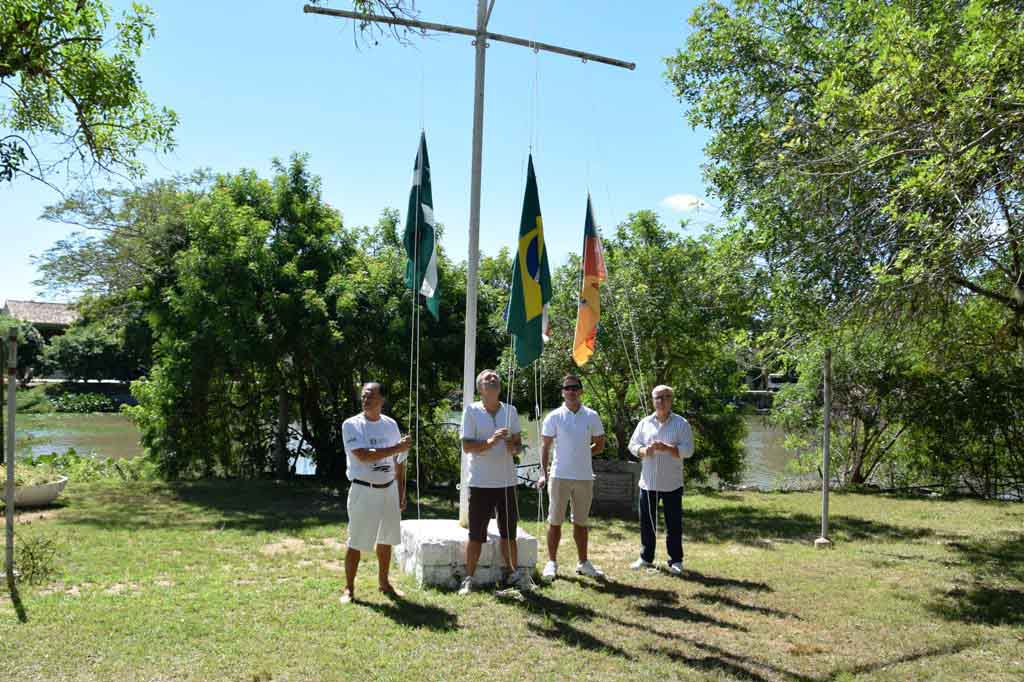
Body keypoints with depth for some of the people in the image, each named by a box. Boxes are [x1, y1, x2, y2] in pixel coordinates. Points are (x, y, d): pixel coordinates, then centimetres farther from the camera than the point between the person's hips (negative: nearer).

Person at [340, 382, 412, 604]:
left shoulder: (391, 424, 6)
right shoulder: (352, 425, -9)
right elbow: (364, 456, -22)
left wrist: (401, 494, 11)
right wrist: (397, 448, -21)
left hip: (389, 490, 5)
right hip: (363, 491, -5)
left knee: (386, 539, 15)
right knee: (357, 542, -1)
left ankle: (384, 582, 30)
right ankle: (349, 588, 13)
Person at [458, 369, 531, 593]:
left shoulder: (511, 410, 7)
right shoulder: (472, 411, -4)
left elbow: (519, 442, 11)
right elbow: (466, 446, -9)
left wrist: (514, 447, -13)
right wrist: (490, 442, -25)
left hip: (506, 480, 4)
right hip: (481, 482, -3)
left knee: (508, 531, 13)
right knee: (476, 534, 3)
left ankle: (512, 572, 26)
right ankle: (469, 578, 13)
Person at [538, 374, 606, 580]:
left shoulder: (592, 416, 3)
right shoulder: (554, 417, -3)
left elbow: (600, 444, 12)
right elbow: (545, 446, -1)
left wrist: (583, 454, -1)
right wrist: (543, 474, -8)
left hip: (584, 476, 2)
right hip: (560, 476, -2)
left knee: (581, 522, 13)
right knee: (555, 521, 4)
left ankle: (583, 562, 23)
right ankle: (551, 563, 13)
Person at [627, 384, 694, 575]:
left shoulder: (681, 424, -2)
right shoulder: (645, 423, 8)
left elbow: (688, 450, -9)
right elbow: (632, 445, 6)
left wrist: (666, 448, -22)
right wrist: (644, 450, -15)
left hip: (672, 484, -3)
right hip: (648, 482, 3)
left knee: (674, 524, 4)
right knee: (646, 522, 10)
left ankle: (675, 561, 14)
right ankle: (646, 558, 22)